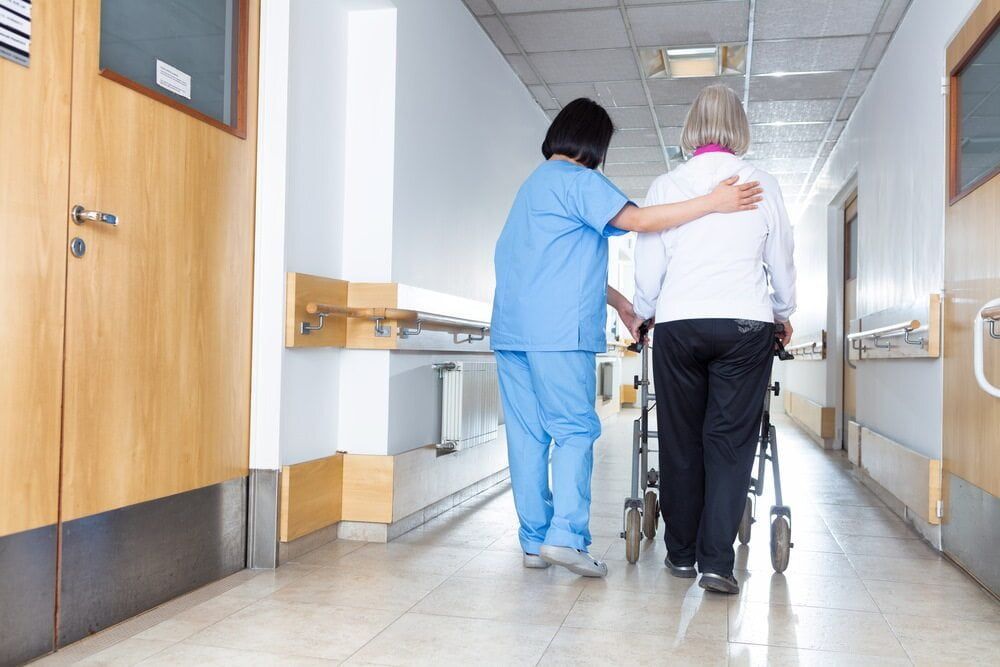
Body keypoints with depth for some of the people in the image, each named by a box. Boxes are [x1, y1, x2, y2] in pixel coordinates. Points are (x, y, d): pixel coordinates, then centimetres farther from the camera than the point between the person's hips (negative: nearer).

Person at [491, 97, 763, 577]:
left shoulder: (536, 183, 26)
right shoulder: (578, 180, -4)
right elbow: (636, 220, -16)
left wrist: (620, 304, 25)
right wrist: (713, 202, -15)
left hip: (510, 329, 9)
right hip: (557, 331, -8)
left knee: (527, 434, 5)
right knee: (574, 430, -4)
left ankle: (534, 542, 9)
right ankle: (566, 535, -10)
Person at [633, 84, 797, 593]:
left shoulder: (666, 186, 5)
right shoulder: (763, 186, 5)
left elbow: (648, 267, 7)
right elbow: (781, 263, 12)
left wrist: (642, 313, 24)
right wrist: (784, 313, 28)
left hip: (678, 323, 1)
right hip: (745, 323, 0)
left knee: (679, 439, 9)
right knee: (731, 440, 2)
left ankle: (682, 552, 18)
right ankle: (717, 561, -3)